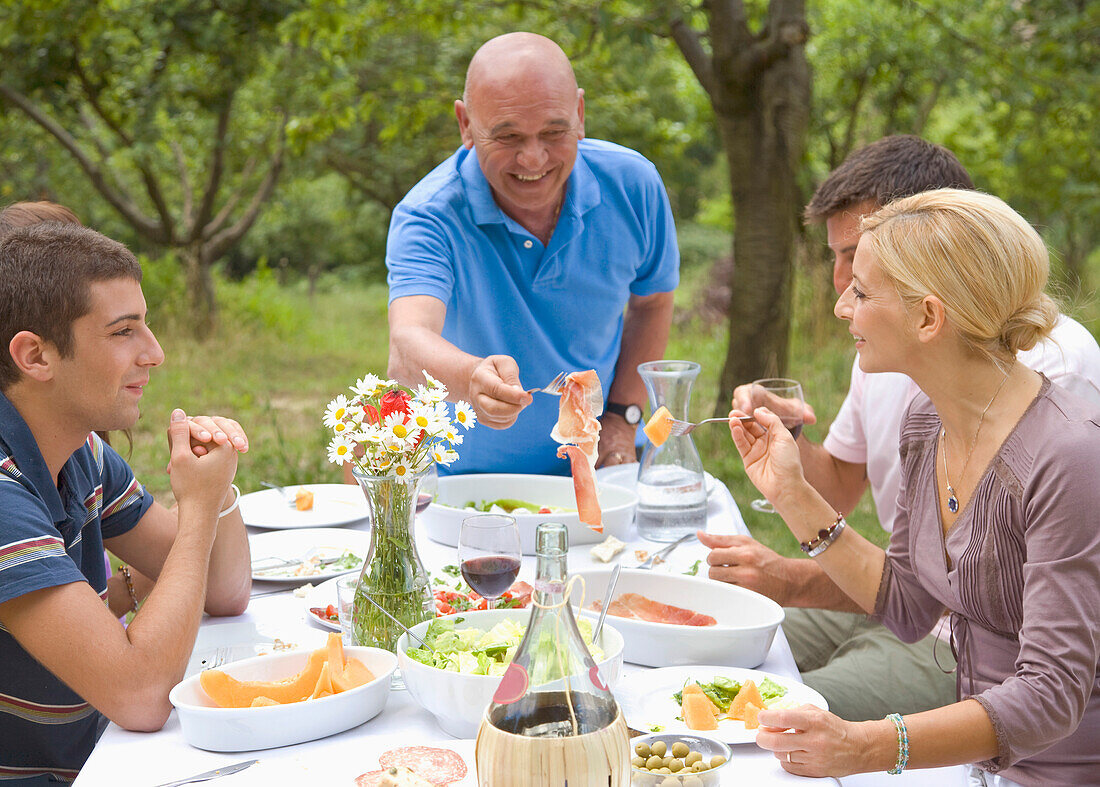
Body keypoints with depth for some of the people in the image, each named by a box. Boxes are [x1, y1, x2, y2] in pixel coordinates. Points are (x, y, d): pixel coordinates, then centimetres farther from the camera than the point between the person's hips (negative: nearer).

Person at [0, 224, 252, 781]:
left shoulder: (83, 455, 3)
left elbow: (225, 594, 10)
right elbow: (139, 697, -28)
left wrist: (217, 485, -9)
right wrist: (197, 505, -19)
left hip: (81, 762, 8)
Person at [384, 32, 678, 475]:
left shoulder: (632, 186, -9)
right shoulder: (427, 217, -20)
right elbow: (408, 345, -37)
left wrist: (623, 418, -1)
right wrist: (473, 377, -59)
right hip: (473, 476, -1)